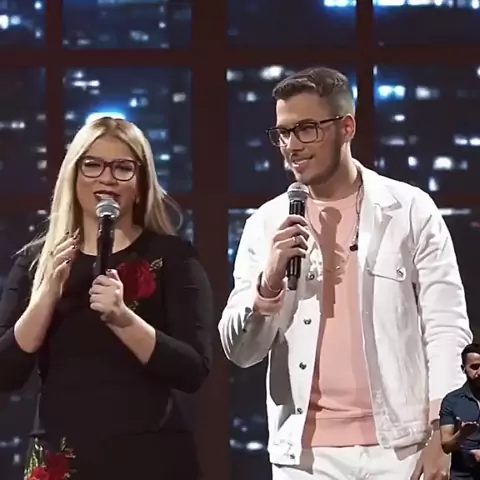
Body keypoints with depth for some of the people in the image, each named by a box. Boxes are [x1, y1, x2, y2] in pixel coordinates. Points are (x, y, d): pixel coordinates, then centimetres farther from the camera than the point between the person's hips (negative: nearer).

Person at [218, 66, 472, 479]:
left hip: (401, 445, -1)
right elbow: (240, 351, 5)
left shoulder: (411, 210, 1)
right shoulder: (266, 223, 6)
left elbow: (446, 328, 0)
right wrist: (269, 282, -12)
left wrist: (441, 434, -7)